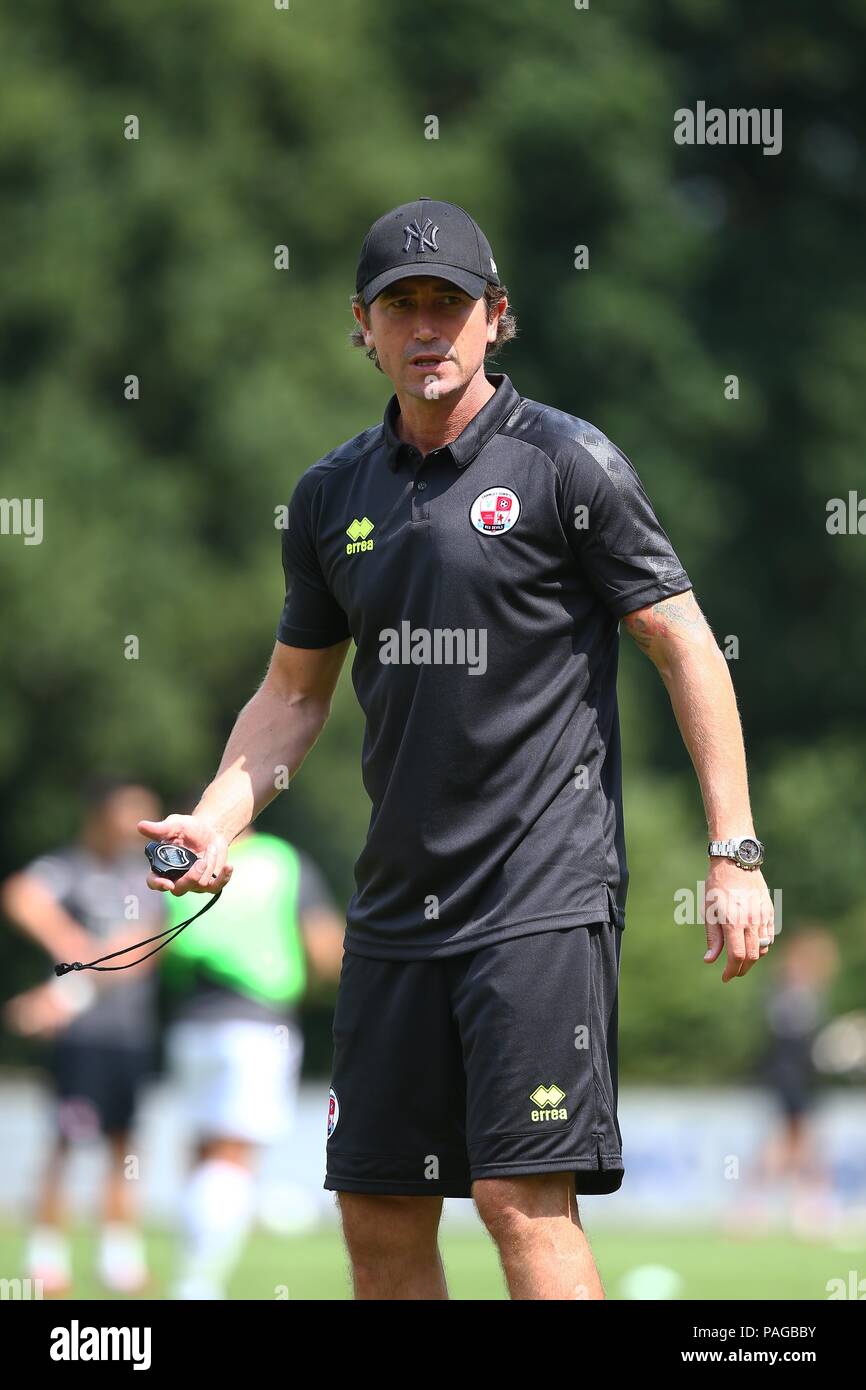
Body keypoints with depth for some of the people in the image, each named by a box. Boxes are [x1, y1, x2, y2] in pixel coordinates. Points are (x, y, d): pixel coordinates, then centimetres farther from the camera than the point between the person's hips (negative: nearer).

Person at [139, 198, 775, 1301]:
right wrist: (217, 819, 4)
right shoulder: (331, 495, 12)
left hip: (544, 897, -6)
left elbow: (687, 648, -3)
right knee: (378, 1213, 6)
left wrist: (734, 853, -9)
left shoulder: (567, 465, -4)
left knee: (525, 1200, -13)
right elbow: (294, 691, 21)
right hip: (394, 908, 6)